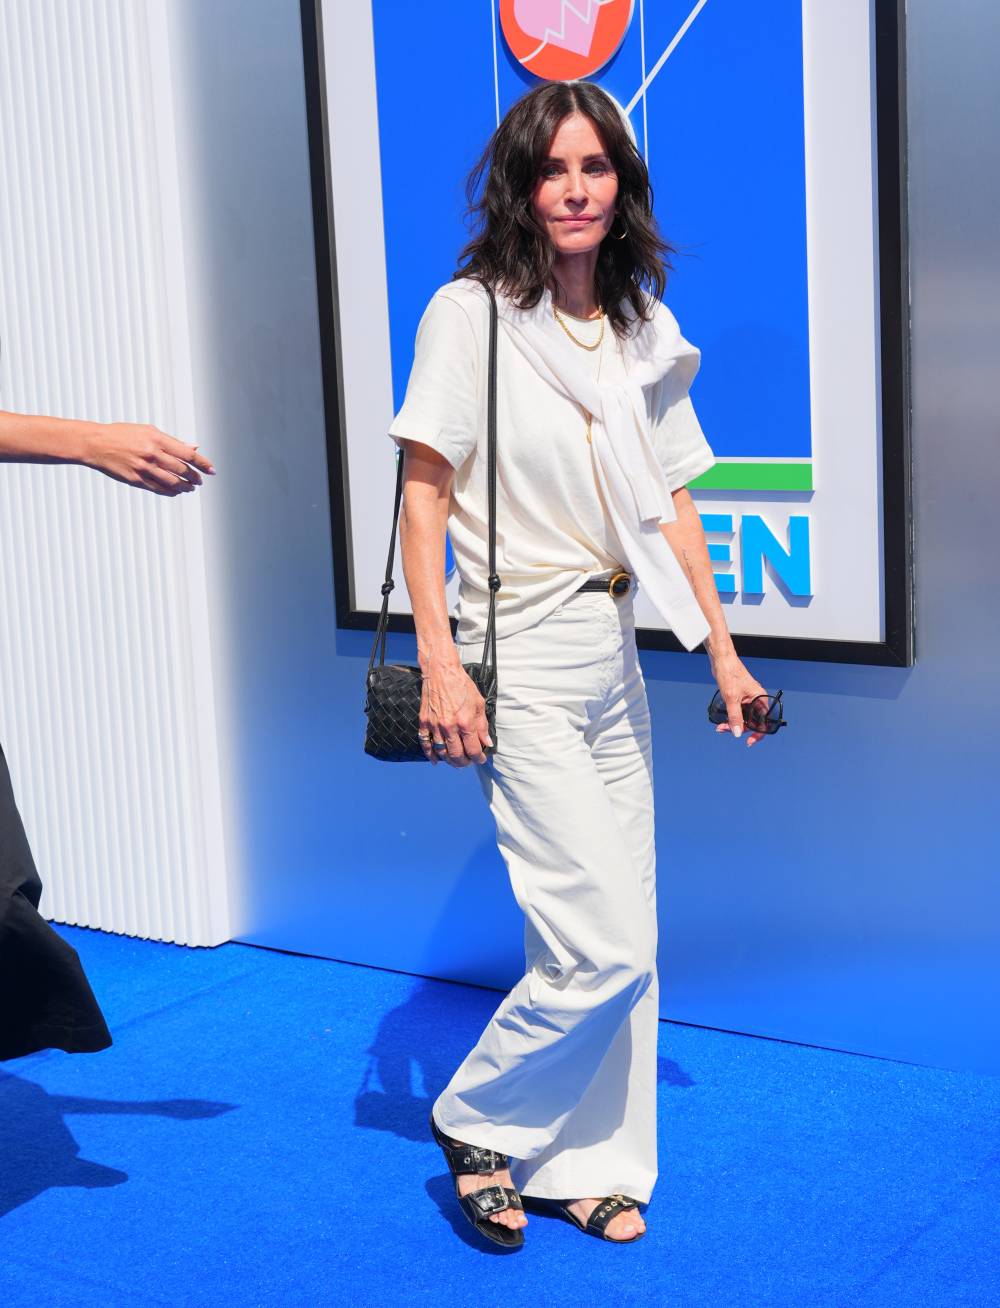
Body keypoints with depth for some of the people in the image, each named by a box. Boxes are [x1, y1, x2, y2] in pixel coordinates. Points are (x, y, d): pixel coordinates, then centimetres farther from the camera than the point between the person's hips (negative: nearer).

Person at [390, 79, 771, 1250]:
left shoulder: (646, 330, 9)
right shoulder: (469, 315, -8)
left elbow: (671, 503, 14)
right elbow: (422, 494, -9)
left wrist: (722, 653, 12)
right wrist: (437, 663, -16)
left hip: (613, 655, 7)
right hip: (520, 660, -6)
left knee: (614, 942, 11)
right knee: (604, 946, -10)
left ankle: (586, 1166, 26)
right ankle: (477, 1120, 13)